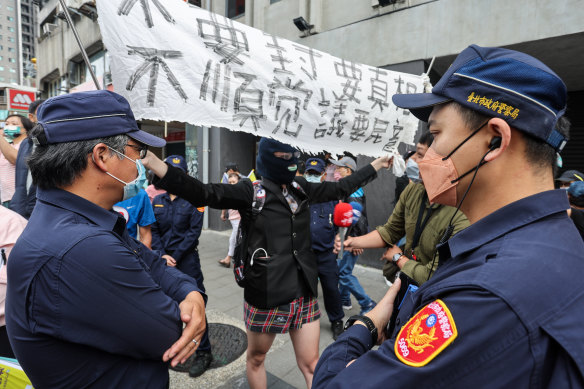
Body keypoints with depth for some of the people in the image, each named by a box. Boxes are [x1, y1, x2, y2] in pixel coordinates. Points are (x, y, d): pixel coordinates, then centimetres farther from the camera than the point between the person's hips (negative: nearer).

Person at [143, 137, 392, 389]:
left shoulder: (300, 188, 6)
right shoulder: (251, 191, -11)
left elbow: (340, 188, 16)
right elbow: (204, 194, -24)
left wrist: (375, 165, 23)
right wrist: (155, 164, -37)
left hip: (303, 293, 4)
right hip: (265, 294, -3)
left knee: (310, 364, 12)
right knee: (256, 358, 20)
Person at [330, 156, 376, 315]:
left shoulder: (351, 190, -19)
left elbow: (359, 215, -27)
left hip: (355, 236, -10)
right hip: (351, 236, 10)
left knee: (344, 272, -5)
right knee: (343, 268, 19)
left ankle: (368, 304, 4)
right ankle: (344, 300, 35)